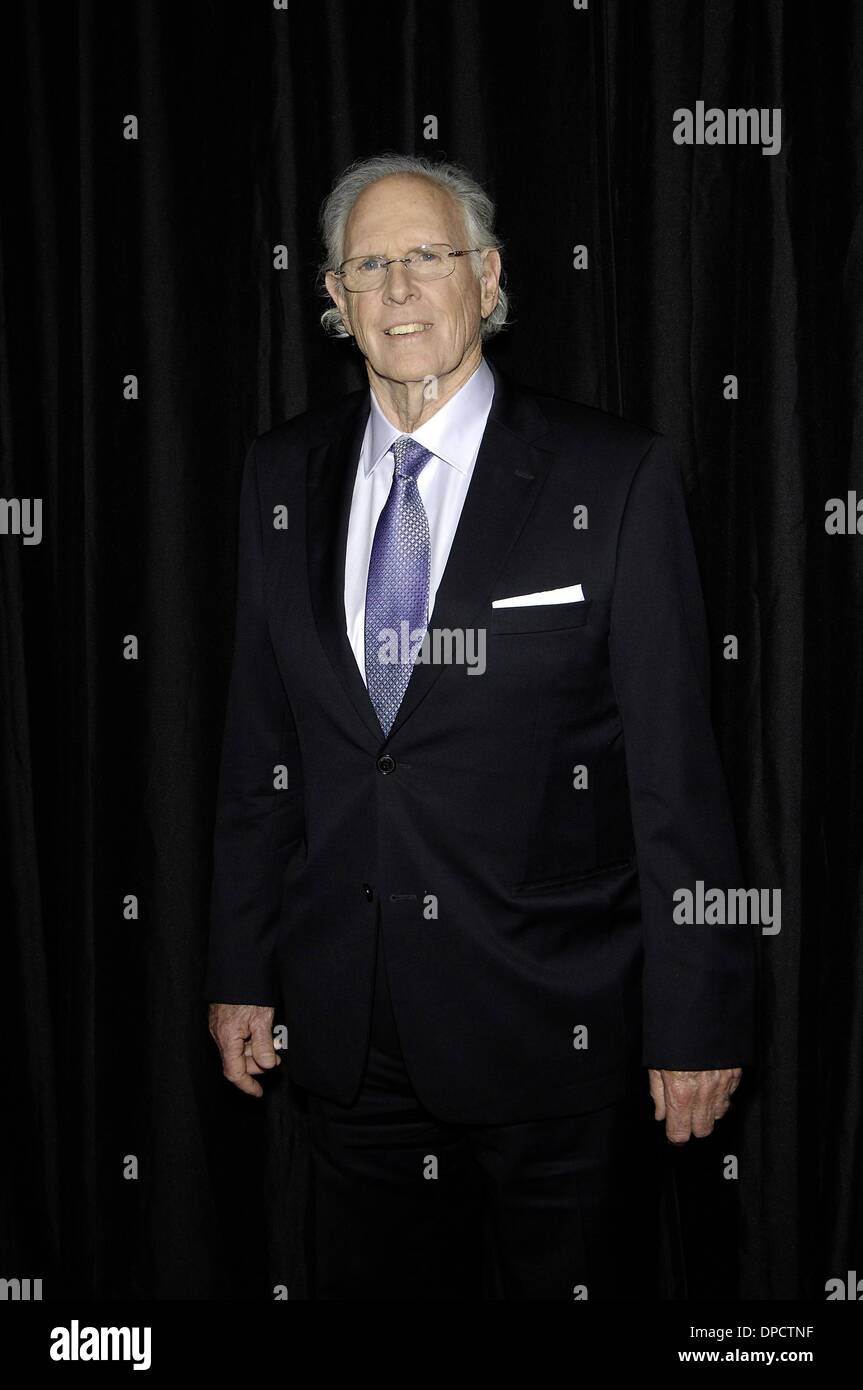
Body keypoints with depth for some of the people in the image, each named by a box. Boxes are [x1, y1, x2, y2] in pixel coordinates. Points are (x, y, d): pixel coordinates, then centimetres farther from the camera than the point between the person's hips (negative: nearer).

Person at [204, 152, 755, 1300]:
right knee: (366, 1280, 18)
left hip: (553, 1032, -3)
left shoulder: (615, 477, -9)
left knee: (562, 1283, 13)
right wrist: (240, 971, 8)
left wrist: (696, 1023, -9)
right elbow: (259, 742, 7)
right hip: (347, 1025, 4)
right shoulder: (281, 476, 4)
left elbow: (676, 765, -9)